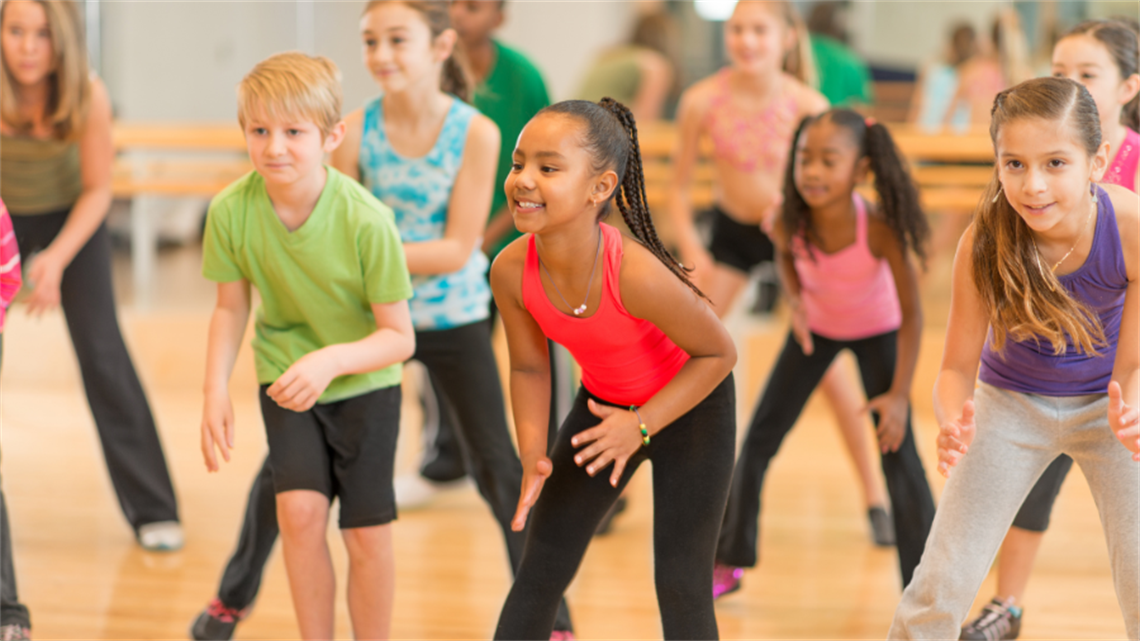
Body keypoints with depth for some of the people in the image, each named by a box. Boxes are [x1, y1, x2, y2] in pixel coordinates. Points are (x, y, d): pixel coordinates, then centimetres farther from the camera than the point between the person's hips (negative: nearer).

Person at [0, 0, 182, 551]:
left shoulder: (88, 98, -27)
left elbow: (98, 190, -15)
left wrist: (57, 259, -26)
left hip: (70, 216, -1)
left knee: (102, 355, -8)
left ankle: (152, 509, -1)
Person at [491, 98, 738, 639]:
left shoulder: (637, 274, -38)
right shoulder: (511, 271, -24)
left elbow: (718, 353, -22)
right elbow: (529, 368, -6)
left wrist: (641, 426, -27)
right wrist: (533, 457, -18)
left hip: (689, 405, -4)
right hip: (604, 405, 5)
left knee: (680, 585, -3)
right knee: (540, 570, 6)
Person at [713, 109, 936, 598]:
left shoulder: (879, 230, -37)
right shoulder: (789, 222, -29)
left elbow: (911, 314, -25)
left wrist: (899, 394, -24)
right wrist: (795, 300, -18)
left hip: (876, 332, -3)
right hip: (816, 328, 3)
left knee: (898, 454, -10)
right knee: (760, 437, 4)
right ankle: (729, 563, 22)